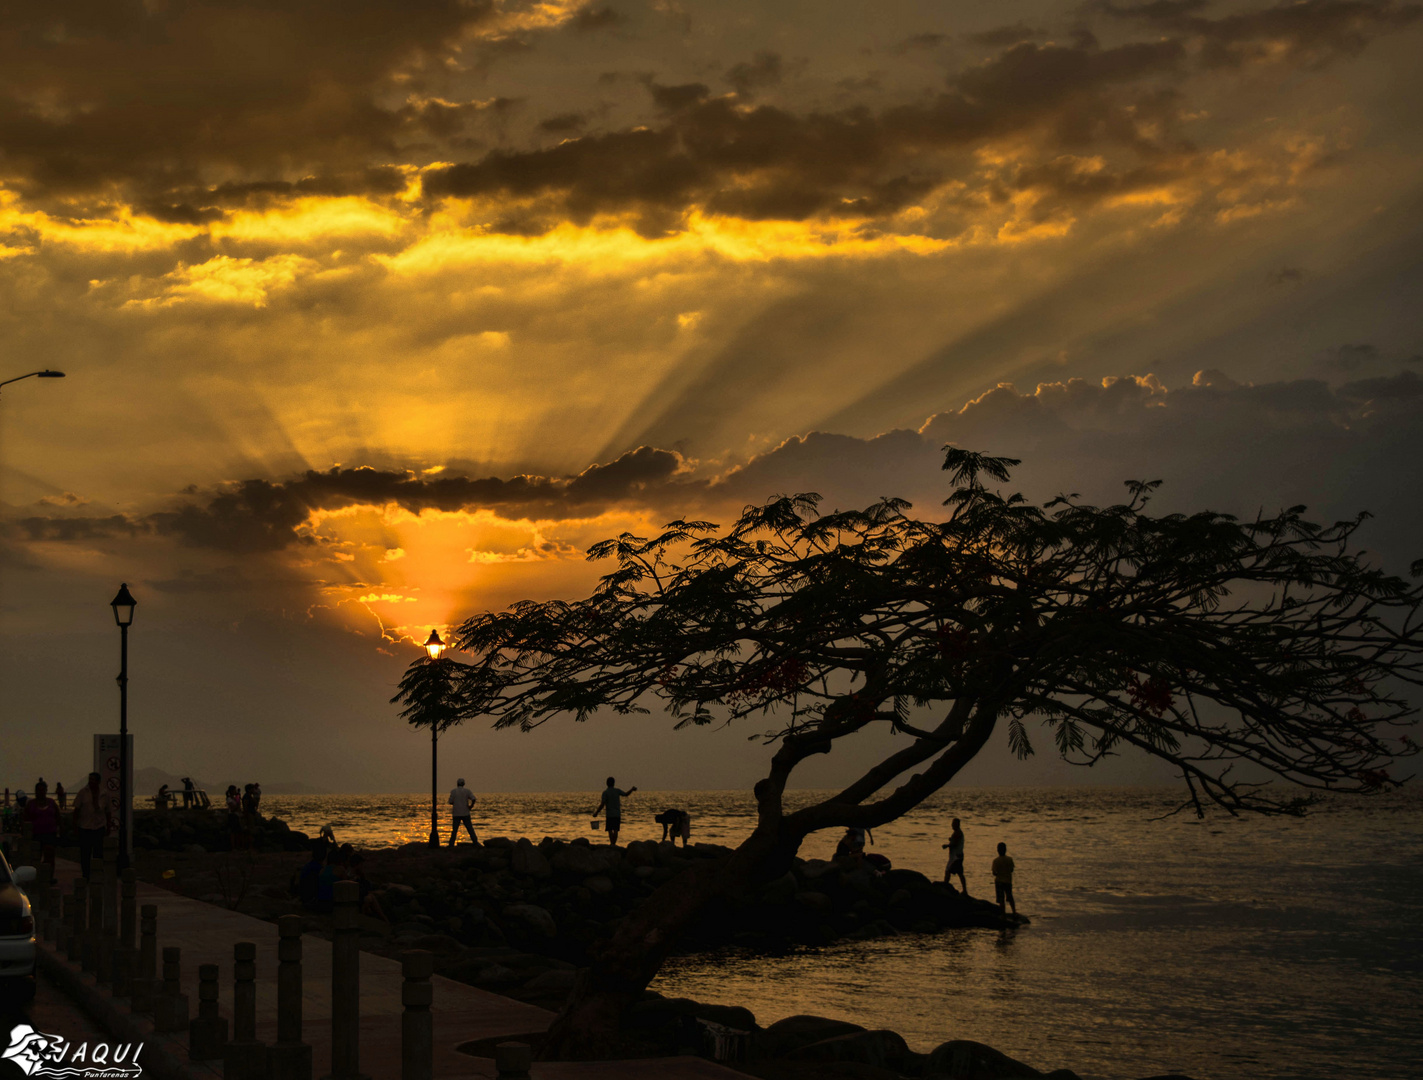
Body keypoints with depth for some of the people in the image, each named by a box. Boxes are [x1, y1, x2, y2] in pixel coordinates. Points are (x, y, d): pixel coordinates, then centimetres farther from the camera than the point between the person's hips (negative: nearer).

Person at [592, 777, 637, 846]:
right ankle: (614, 844, 0)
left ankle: (612, 843, -8)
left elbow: (602, 804, -14)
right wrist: (632, 789, 33)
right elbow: (626, 794, 16)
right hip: (617, 814, 3)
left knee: (610, 830, 2)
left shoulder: (605, 792, -8)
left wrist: (596, 812, -5)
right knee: (616, 830, 4)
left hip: (609, 814, -3)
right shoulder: (617, 791, 1)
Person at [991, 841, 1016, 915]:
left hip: (999, 881, -3)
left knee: (1001, 899, 4)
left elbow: (994, 873, -16)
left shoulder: (996, 861, -17)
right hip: (1008, 881, 3)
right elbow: (1012, 870, 2)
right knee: (1010, 897, 21)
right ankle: (1014, 912, 28)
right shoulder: (1010, 859, -8)